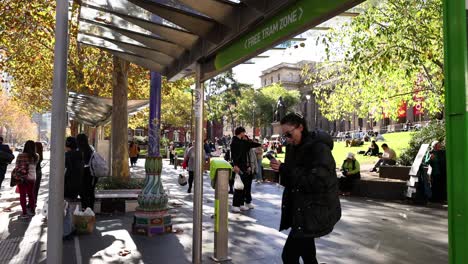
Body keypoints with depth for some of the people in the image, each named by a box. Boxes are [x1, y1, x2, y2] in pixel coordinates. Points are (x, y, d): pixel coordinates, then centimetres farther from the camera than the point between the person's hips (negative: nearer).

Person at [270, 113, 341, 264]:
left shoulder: (319, 147, -17)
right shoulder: (293, 148, 7)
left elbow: (317, 181, -26)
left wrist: (285, 169, -23)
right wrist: (280, 169, -8)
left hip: (317, 210, -8)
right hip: (301, 208, 8)